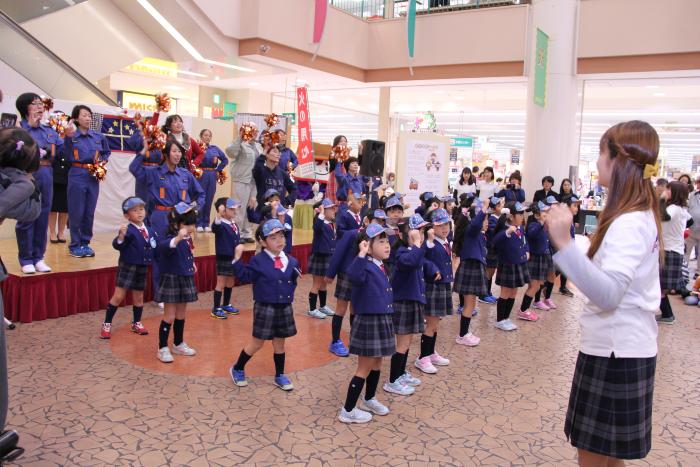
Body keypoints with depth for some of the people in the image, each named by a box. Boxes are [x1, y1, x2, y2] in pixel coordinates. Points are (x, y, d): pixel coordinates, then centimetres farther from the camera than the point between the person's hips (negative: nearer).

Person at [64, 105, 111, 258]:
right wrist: (68, 136, -16)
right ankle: (75, 245, 12)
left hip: (94, 176, 4)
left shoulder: (99, 136, 8)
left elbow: (107, 152, 22)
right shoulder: (71, 136, -2)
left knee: (89, 212, 8)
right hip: (77, 176, -3)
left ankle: (85, 243, 19)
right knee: (76, 212, 1)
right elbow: (67, 156, -10)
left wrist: (102, 160, 3)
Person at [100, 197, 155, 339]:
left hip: (142, 268, 6)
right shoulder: (128, 230, -16)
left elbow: (154, 247, 16)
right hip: (127, 267, -6)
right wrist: (121, 236, -45)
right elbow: (117, 245, -29)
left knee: (139, 297, 15)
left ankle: (136, 323, 31)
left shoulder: (150, 231, 3)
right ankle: (107, 324, 10)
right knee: (118, 296, -4)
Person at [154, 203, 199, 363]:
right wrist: (178, 238, -63)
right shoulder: (169, 238, -21)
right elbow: (163, 246, -49)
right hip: (171, 281, -7)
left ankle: (178, 344, 31)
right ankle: (162, 349, 10)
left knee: (181, 315, 17)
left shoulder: (188, 239, 4)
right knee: (170, 316, -1)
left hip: (186, 280, 7)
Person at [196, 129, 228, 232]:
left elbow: (225, 160, 20)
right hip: (201, 175, -5)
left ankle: (206, 223, 17)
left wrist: (218, 169, 11)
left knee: (209, 200, 8)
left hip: (212, 176, 5)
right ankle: (198, 223, 7)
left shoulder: (215, 148, 12)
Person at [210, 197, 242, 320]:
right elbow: (215, 227, -43)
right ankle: (216, 309, 8)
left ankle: (226, 305, 33)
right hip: (223, 258, -8)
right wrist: (218, 215, -60)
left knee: (230, 282, 18)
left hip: (234, 258, 8)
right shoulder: (221, 225, -18)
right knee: (221, 283, -1)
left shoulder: (234, 224, 6)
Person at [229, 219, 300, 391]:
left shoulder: (291, 261, 3)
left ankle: (280, 376, 30)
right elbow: (245, 276, -15)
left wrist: (296, 276, -3)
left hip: (285, 308, 4)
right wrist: (238, 259, -21)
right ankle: (237, 370, 28)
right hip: (265, 308, -4)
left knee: (279, 343, 16)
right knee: (257, 343, 7)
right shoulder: (258, 261, -10)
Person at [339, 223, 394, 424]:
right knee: (365, 367, -1)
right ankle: (348, 411, 10)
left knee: (376, 364, 21)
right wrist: (361, 254, -48)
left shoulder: (381, 267, 10)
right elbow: (354, 275, -46)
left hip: (382, 320, 9)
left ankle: (369, 400, 40)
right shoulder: (366, 266, -19)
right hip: (368, 321, -9)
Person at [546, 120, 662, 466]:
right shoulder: (642, 215, 10)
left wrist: (565, 244, -43)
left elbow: (608, 293, -35)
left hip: (615, 352, -10)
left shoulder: (629, 223, -22)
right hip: (623, 347, 10)